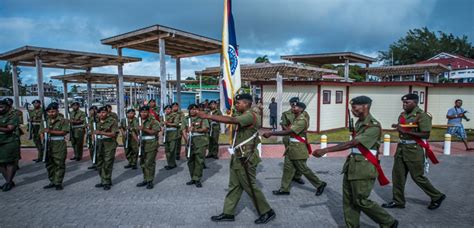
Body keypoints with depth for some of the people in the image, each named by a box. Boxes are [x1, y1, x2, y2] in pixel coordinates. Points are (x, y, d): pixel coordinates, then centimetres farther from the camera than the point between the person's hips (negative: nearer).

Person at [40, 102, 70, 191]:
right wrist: (43, 139, -3)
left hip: (59, 145, -6)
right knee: (49, 164, 12)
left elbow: (64, 132, -13)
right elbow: (42, 132, 16)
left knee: (59, 164, 0)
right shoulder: (46, 121, 12)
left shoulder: (63, 121, -5)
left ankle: (58, 183, 8)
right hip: (48, 145, 6)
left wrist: (51, 131, -19)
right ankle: (52, 182, 24)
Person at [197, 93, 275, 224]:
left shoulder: (250, 116, -19)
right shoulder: (245, 116, 15)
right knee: (234, 186, 14)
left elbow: (230, 120, -33)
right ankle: (228, 213, 23)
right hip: (238, 157, 9)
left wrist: (207, 116, -34)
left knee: (250, 187, 2)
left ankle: (267, 212, 16)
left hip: (245, 159, -9)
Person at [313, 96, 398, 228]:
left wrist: (325, 150, -29)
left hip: (363, 167, -8)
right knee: (348, 200, 9)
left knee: (361, 201, 2)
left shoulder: (374, 126, -17)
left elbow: (352, 144, -26)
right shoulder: (358, 123, 12)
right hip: (351, 165, 8)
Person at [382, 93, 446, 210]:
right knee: (397, 174, 8)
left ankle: (437, 197, 26)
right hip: (401, 147, 8)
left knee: (417, 176, 4)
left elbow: (426, 135, -20)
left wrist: (406, 131, -24)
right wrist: (397, 127, 3)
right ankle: (398, 201, 19)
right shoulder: (402, 115, 10)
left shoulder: (422, 116, -14)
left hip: (414, 149, -7)